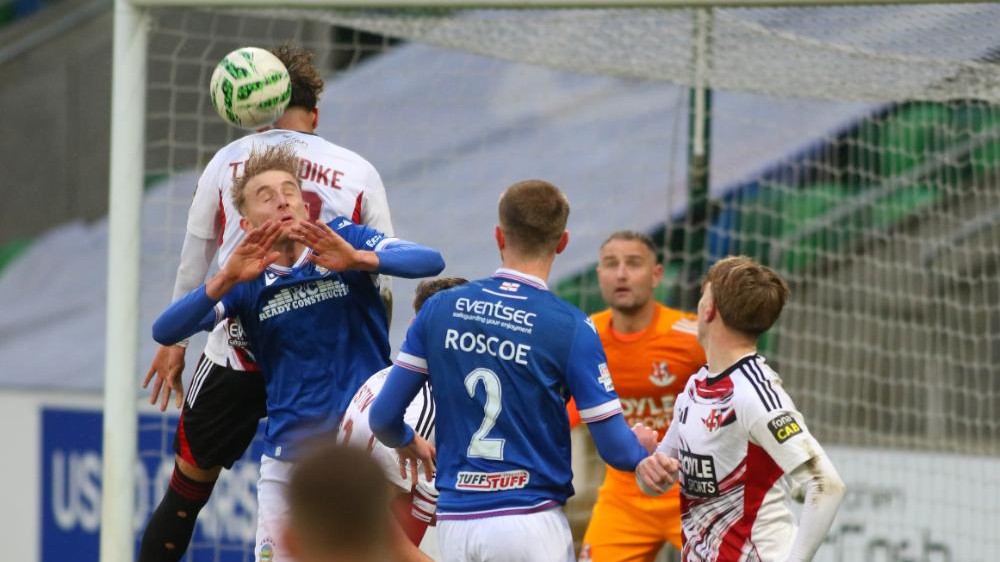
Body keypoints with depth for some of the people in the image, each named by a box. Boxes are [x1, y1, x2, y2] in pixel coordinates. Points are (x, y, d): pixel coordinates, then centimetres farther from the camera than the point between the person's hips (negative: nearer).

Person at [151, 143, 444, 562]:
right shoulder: (246, 279, 1)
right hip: (287, 456, 2)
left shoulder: (345, 240, -4)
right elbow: (165, 332, -11)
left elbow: (430, 261, -19)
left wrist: (358, 260, -37)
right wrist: (225, 280, -26)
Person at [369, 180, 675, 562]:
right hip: (531, 527, -4)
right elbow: (613, 445, -6)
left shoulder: (439, 309, 3)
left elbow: (383, 417, 6)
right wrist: (641, 453, 18)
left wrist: (408, 442, 30)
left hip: (455, 521, 4)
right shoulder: (571, 327, -7)